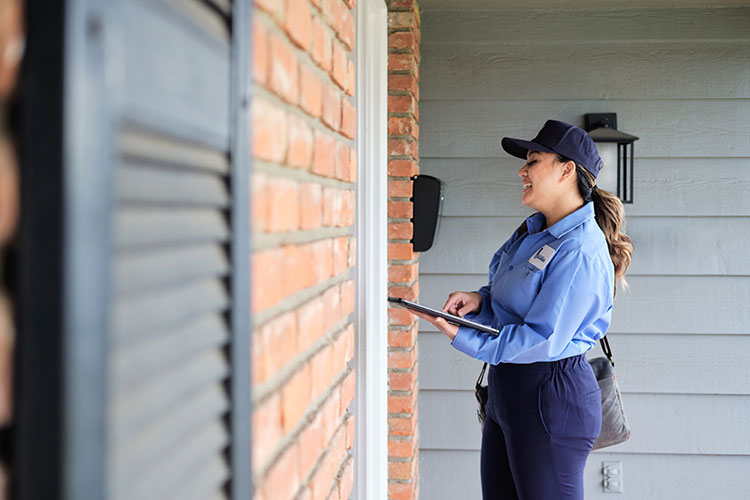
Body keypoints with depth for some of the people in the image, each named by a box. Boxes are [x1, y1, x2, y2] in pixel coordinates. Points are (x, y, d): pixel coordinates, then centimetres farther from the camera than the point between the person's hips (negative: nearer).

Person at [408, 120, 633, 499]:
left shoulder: (579, 251, -20)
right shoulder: (532, 231, 10)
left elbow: (542, 340, -23)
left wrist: (462, 337, -23)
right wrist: (479, 299, -3)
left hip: (550, 397, -9)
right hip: (507, 390, 10)